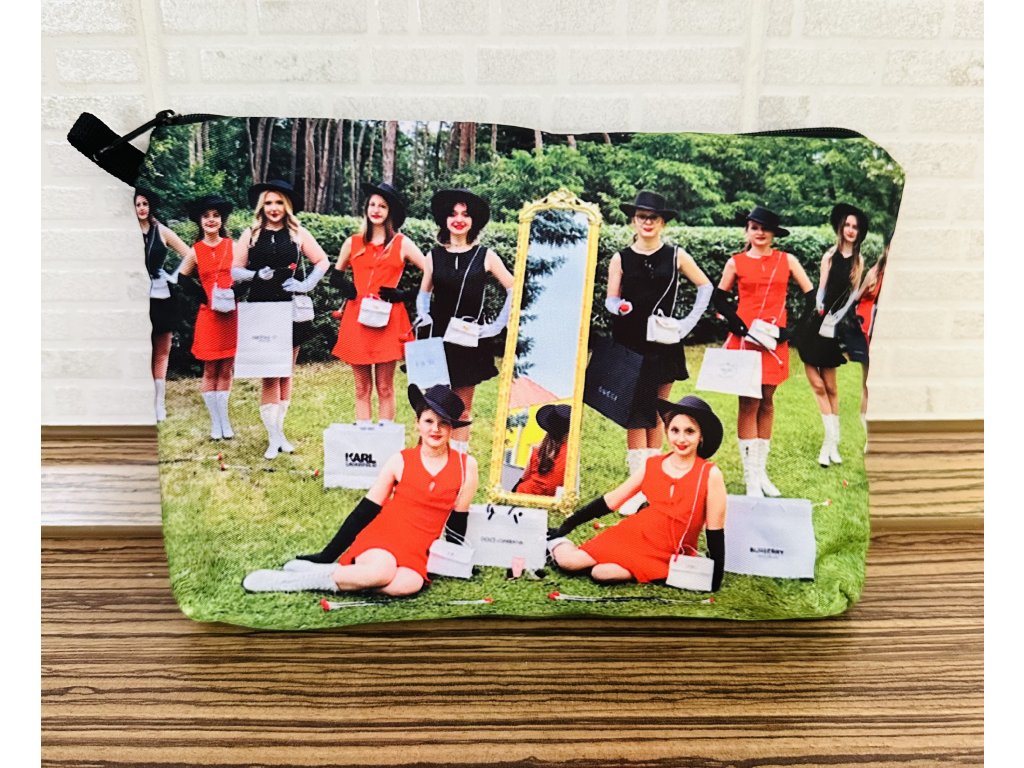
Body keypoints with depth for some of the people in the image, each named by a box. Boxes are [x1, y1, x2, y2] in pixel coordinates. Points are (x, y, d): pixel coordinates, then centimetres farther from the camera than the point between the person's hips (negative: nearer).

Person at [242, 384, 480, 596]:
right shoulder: (400, 461, -2)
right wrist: (326, 555, 2)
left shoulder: (466, 466, 0)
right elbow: (365, 511, 2)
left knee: (408, 584, -35)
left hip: (415, 552, 2)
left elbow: (457, 524, 10)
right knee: (382, 571, -37)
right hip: (379, 540, -1)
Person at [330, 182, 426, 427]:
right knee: (362, 389, 6)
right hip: (357, 320, 2)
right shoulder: (353, 243, 11)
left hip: (388, 322, -2)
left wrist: (402, 295, -7)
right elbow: (335, 276, 21)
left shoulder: (401, 243, 4)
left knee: (385, 388, 1)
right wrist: (352, 291, 2)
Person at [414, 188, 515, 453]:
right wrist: (423, 314, 0)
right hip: (439, 338, 1)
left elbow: (514, 290, 3)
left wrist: (498, 325, -2)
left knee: (463, 408, 5)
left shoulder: (485, 256, 1)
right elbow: (424, 292, 18)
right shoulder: (434, 255, 6)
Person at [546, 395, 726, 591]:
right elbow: (610, 500, 4)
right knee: (568, 560, -13)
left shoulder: (710, 475, -14)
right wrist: (566, 526, 5)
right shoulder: (652, 465, -3)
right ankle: (555, 542, 17)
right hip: (632, 535, 3)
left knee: (601, 573, -27)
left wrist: (714, 579, -8)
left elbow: (715, 532, -7)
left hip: (666, 558, -3)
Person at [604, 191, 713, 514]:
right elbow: (610, 300, 3)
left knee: (656, 415, 8)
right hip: (629, 346, 0)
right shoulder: (621, 259, 5)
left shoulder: (676, 256, 4)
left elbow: (706, 287, 11)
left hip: (663, 345, 0)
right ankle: (639, 486, 0)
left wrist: (688, 324, 3)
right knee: (636, 415, -4)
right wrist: (619, 307, -21)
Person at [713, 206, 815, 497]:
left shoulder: (787, 260, 6)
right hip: (745, 340, -2)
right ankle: (751, 476, 2)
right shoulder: (736, 262, 3)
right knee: (749, 404, -3)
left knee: (767, 402, 8)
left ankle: (761, 471, 17)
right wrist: (738, 325, -6)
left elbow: (811, 295, 6)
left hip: (775, 340, 2)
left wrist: (793, 329, -2)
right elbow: (718, 297, 7)